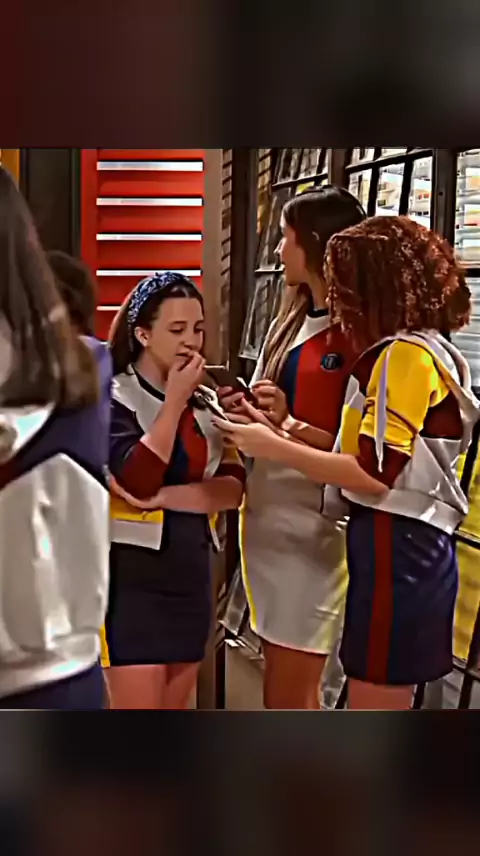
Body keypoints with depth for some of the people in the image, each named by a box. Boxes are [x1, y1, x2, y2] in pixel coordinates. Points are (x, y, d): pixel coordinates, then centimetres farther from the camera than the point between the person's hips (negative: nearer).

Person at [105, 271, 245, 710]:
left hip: (191, 571, 6)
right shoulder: (114, 396, -8)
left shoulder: (206, 402, 10)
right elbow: (136, 481, -22)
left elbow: (233, 488, -1)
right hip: (132, 574, -6)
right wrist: (175, 400, -17)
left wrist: (167, 496, -16)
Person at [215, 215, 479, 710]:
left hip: (396, 553, -10)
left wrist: (274, 448, -14)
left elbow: (377, 472, -21)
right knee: (384, 718, 18)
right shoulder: (429, 351, 15)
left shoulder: (405, 355, -15)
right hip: (408, 547, 10)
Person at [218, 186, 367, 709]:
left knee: (290, 699, 1)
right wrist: (247, 412, 2)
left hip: (314, 523, -8)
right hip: (268, 513, 8)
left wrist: (289, 424, -23)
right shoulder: (291, 321, 13)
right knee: (282, 695, 16)